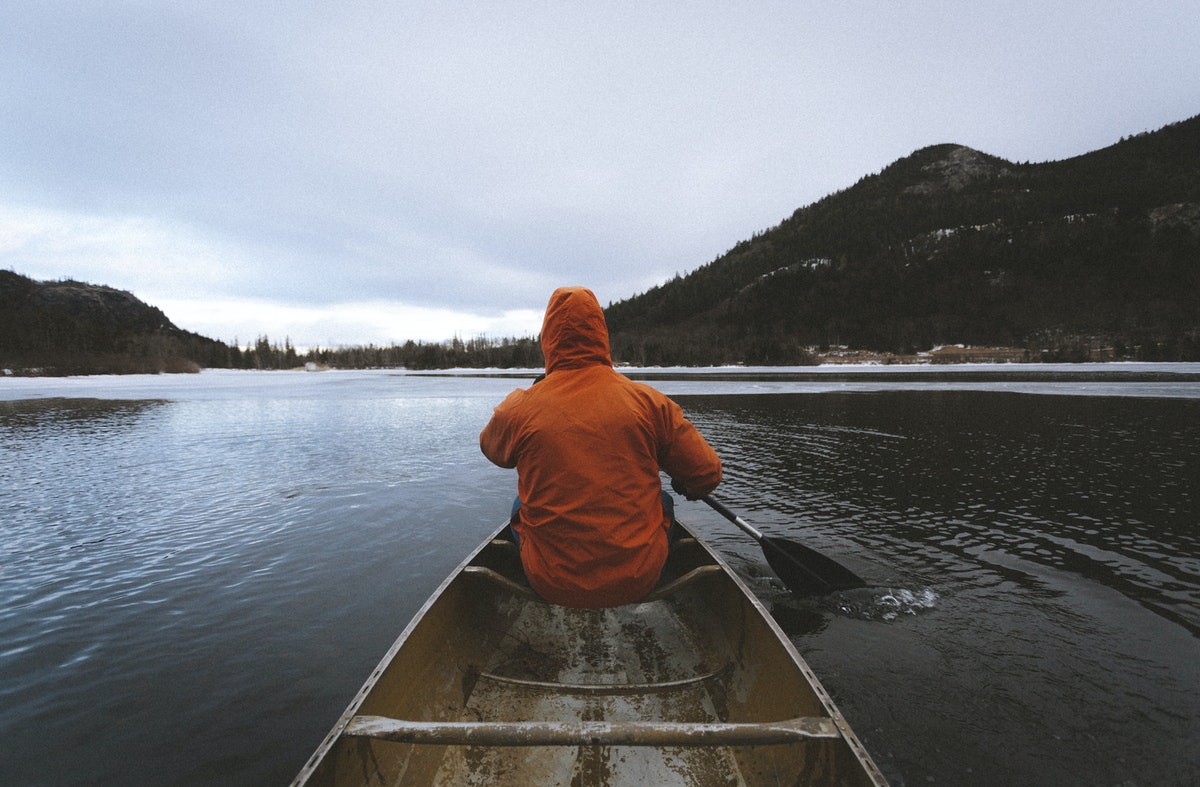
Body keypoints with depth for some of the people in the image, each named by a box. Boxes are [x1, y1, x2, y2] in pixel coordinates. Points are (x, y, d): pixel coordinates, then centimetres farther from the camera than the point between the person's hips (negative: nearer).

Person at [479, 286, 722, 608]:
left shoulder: (520, 410, -11)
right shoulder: (648, 401, -11)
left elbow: (490, 446, 12)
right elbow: (707, 474, -5)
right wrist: (684, 485, 19)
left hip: (551, 587, 1)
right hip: (638, 582, 0)